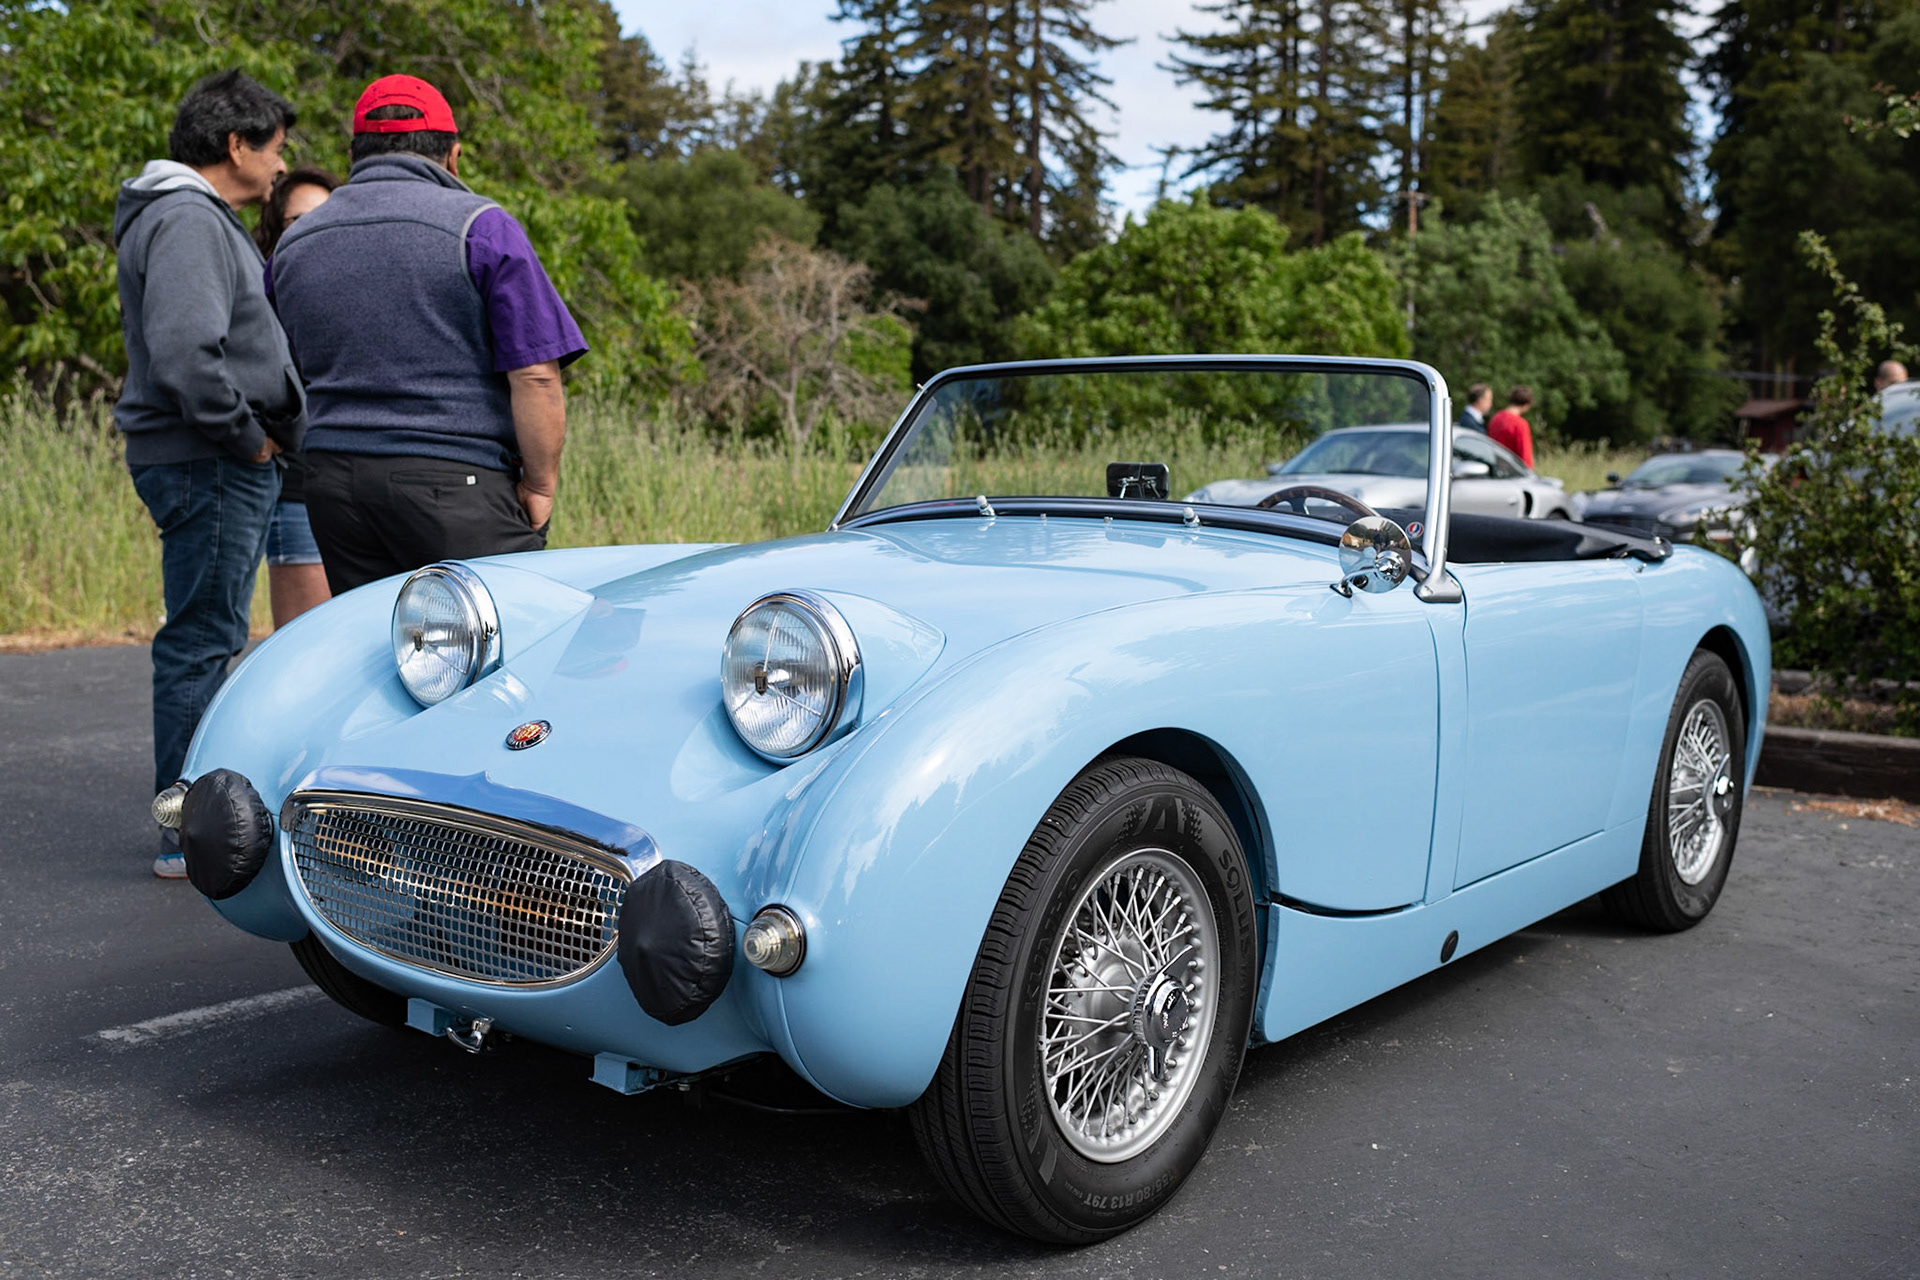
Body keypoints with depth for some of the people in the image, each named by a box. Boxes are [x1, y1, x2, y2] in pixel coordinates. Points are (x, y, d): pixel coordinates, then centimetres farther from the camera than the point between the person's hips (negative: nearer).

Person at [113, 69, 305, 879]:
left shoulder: (206, 220, 20)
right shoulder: (187, 221, -15)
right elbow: (185, 353, -28)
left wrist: (261, 433, 14)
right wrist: (246, 437, -17)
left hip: (223, 462, 11)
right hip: (208, 465, -11)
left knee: (206, 640, 16)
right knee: (200, 643, -6)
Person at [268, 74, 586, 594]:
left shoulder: (293, 244, 14)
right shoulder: (481, 227, -4)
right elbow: (536, 376, -11)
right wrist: (540, 486, -4)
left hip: (330, 479, 6)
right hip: (456, 485, -5)